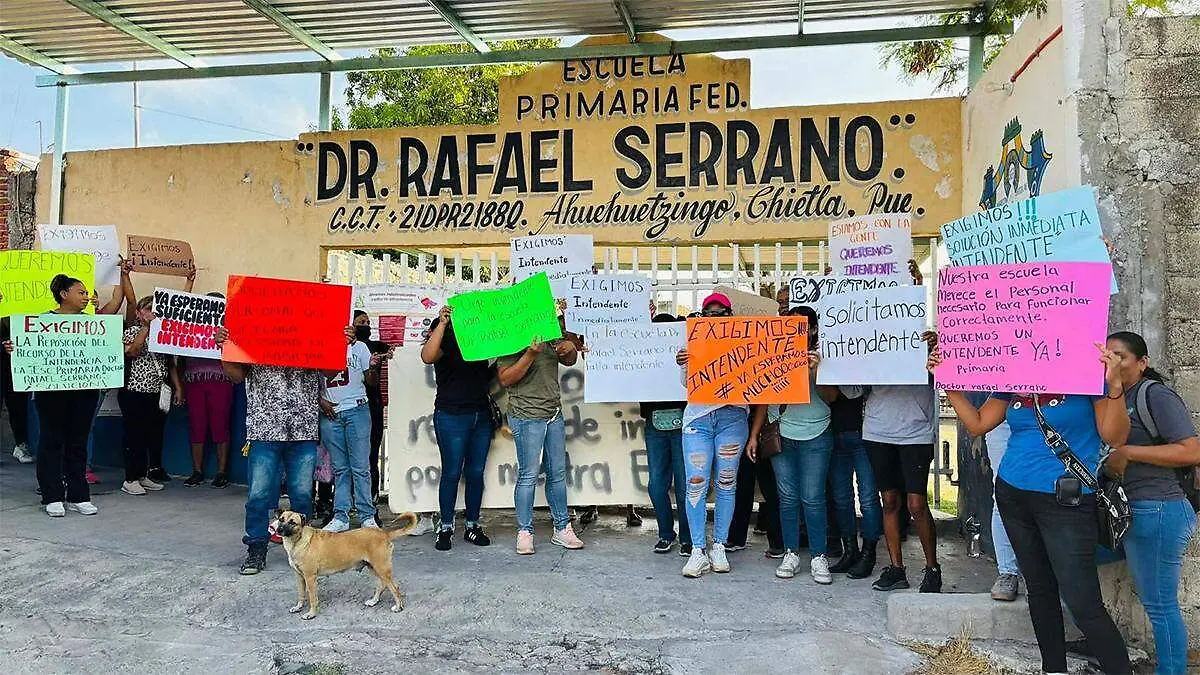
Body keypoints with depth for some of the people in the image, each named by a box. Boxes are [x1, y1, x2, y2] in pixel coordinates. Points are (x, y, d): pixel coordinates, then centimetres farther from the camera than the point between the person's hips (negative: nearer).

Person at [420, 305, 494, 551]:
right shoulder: (446, 343, -3)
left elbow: (487, 376, 27)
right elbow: (427, 356, -27)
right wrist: (442, 323, -30)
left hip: (481, 415, 6)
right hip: (452, 417, -5)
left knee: (476, 472, 8)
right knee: (452, 472, -1)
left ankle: (472, 526, 17)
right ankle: (446, 528, 10)